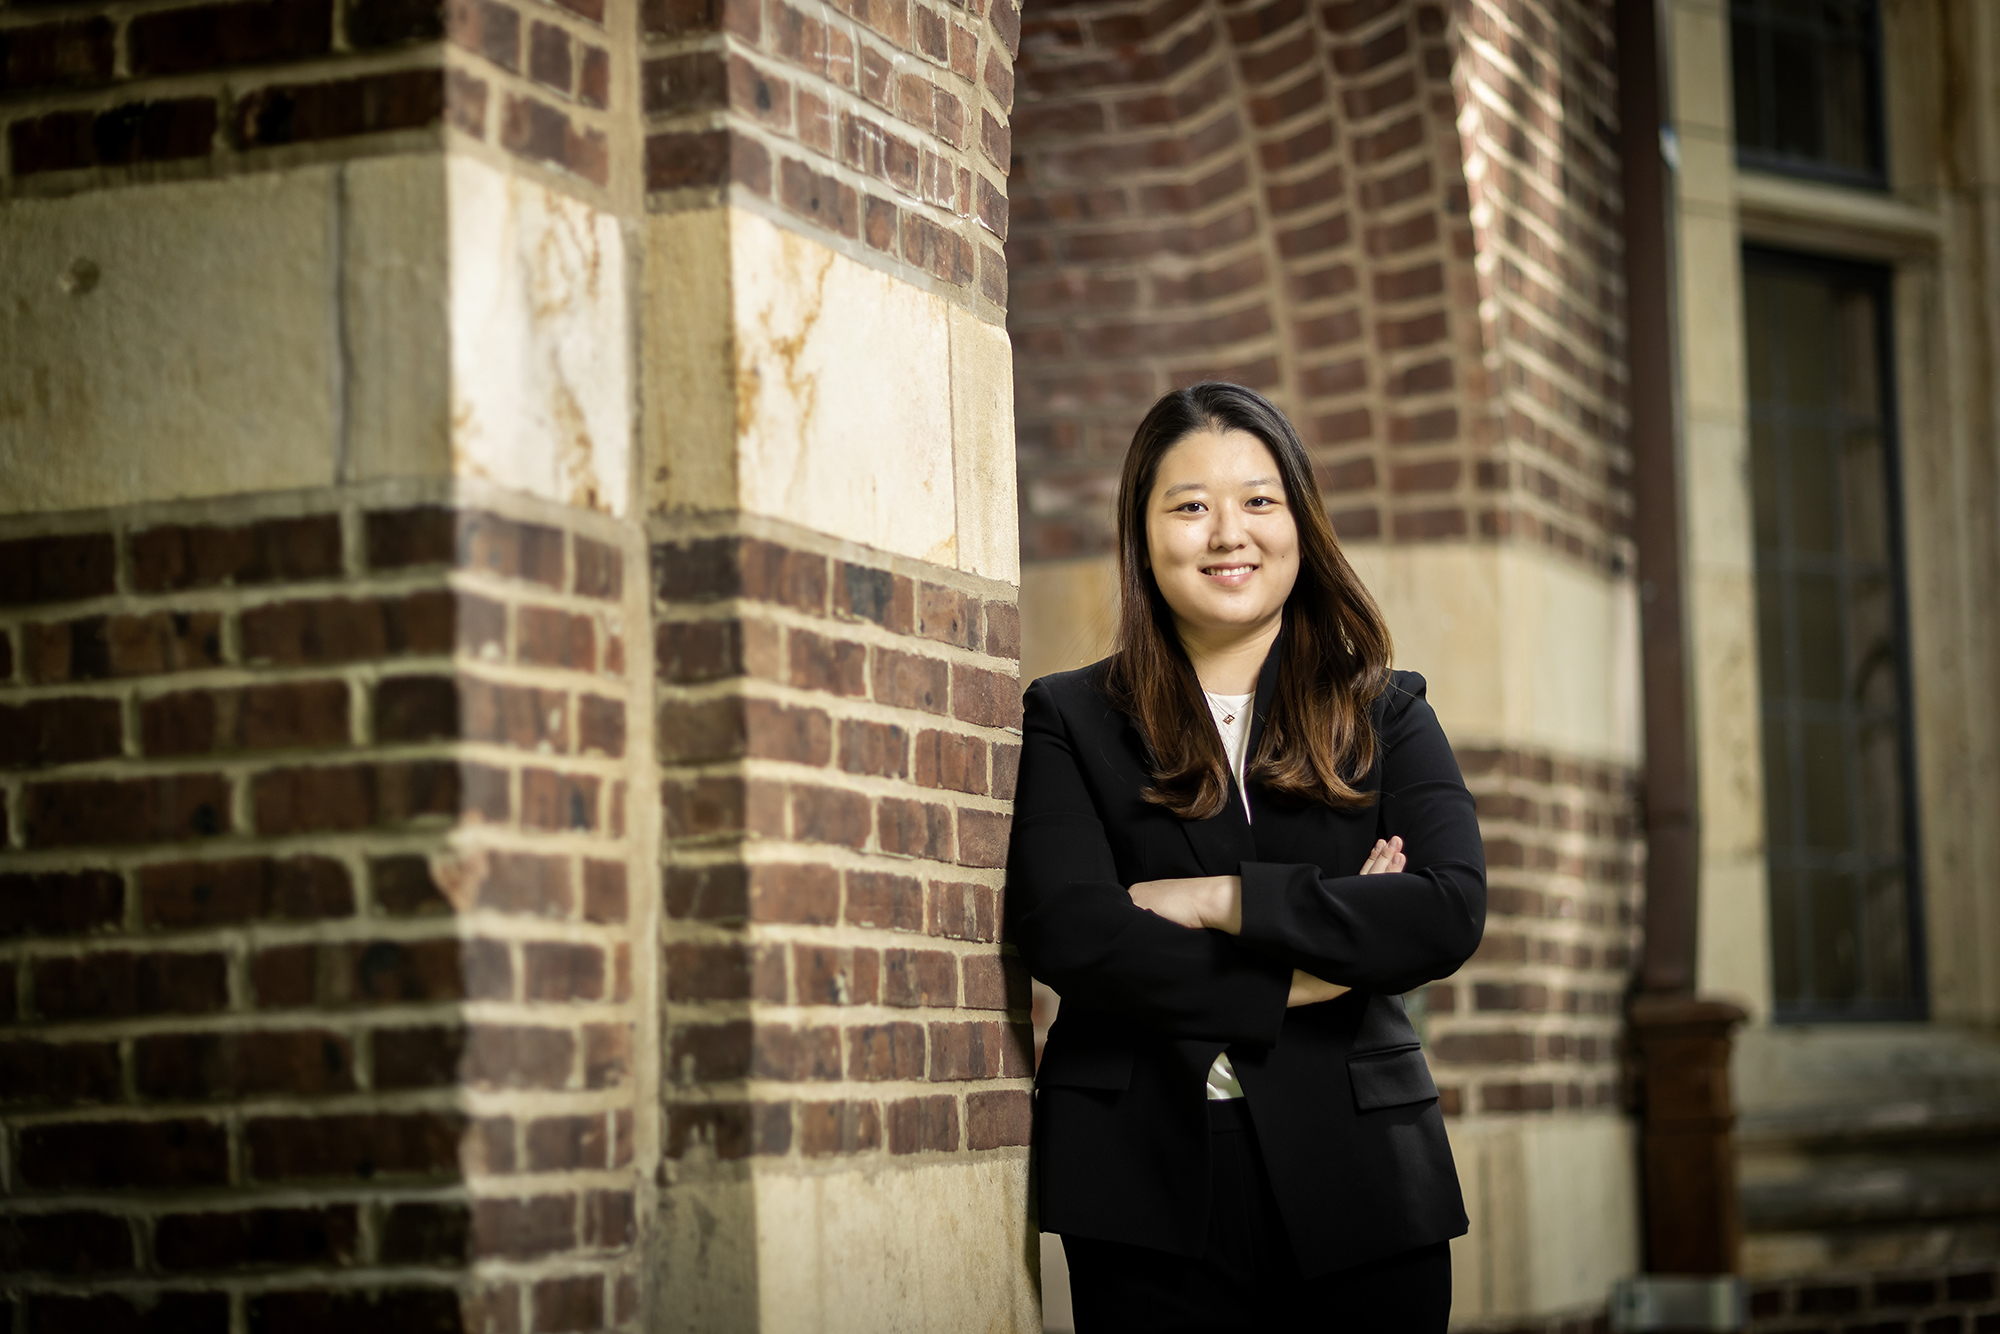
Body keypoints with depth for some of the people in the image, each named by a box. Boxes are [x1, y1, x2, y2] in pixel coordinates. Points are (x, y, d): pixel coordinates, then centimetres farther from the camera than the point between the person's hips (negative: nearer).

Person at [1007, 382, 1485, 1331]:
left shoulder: (1387, 714, 11)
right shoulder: (1069, 721, 6)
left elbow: (1450, 913, -5)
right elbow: (1066, 934, -9)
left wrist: (1218, 899, -10)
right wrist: (1298, 979, -8)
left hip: (1356, 1182, 2)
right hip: (1147, 1190, -1)